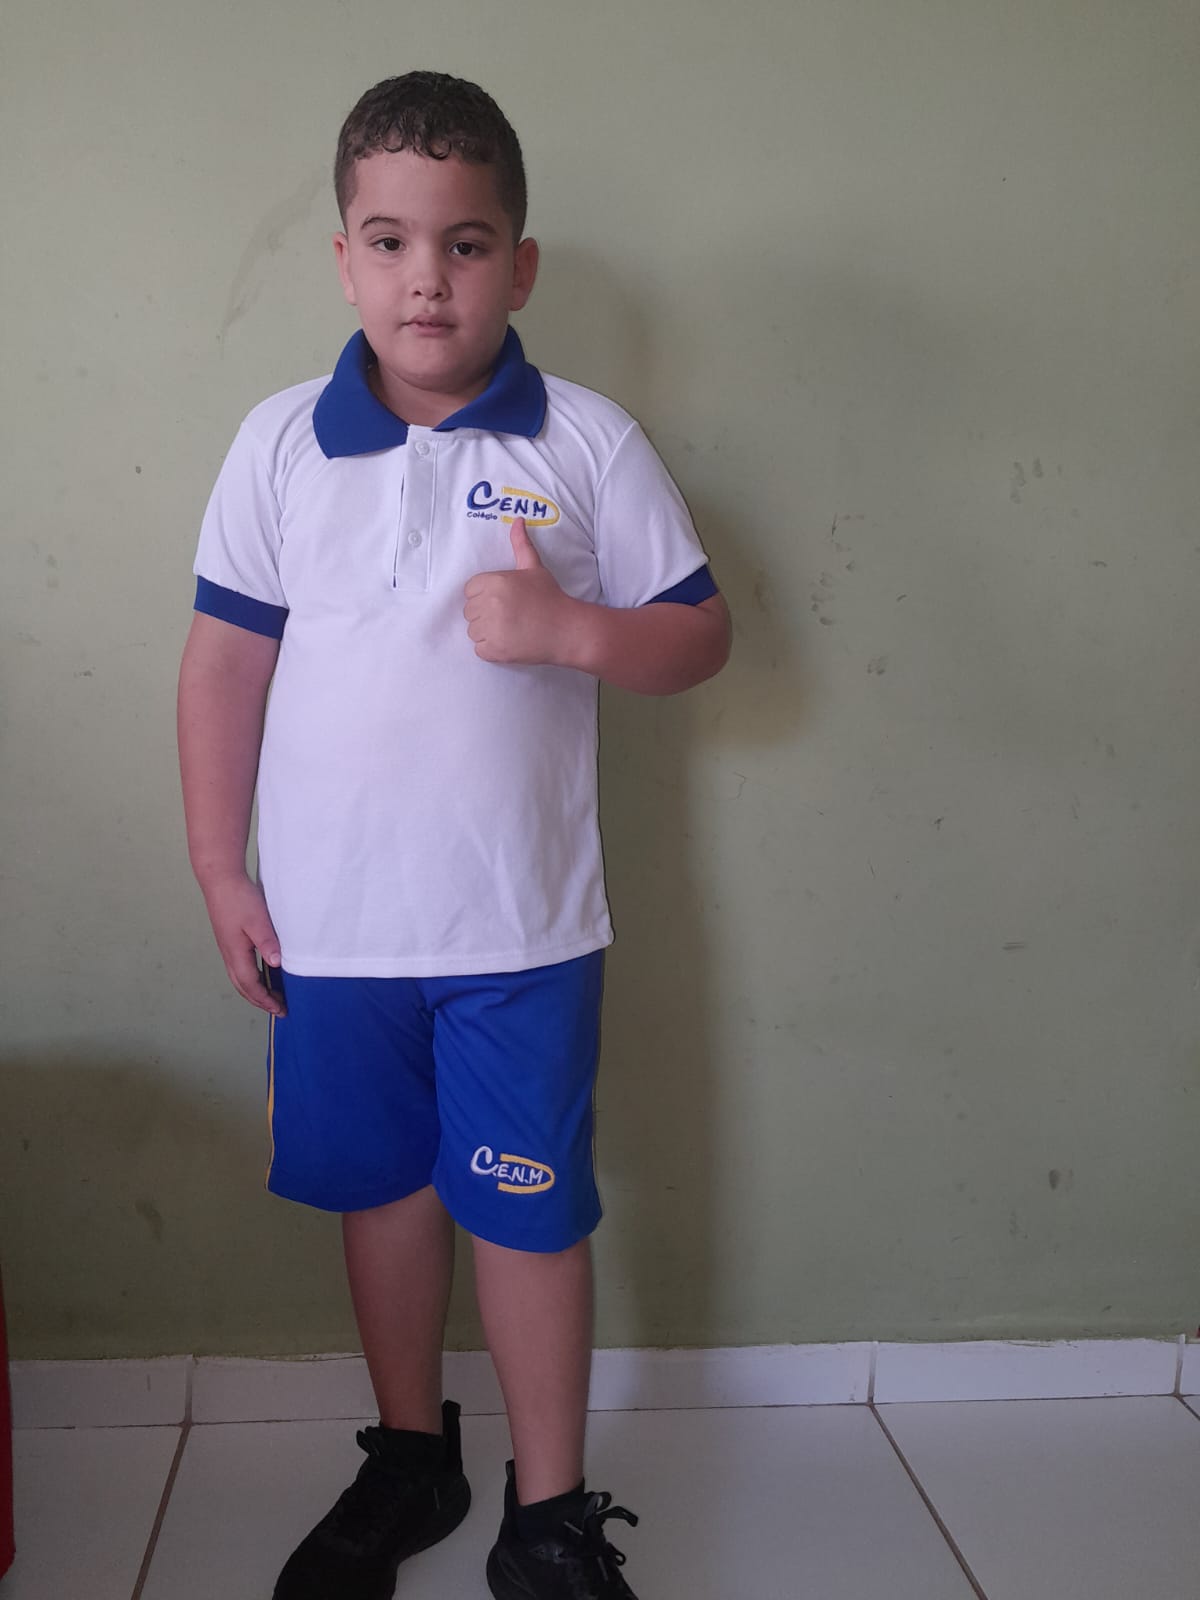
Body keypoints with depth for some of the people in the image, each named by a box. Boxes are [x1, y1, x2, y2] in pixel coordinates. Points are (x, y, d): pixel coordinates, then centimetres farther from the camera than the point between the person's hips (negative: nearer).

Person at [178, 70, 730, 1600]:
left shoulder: (590, 444, -4)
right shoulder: (278, 445, 0)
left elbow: (700, 634, 0)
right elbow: (224, 662, 4)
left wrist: (572, 630, -20)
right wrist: (221, 871, 2)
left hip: (522, 928, -2)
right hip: (332, 923, 2)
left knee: (531, 1211, 7)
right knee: (382, 1187, 17)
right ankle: (411, 1461, 40)